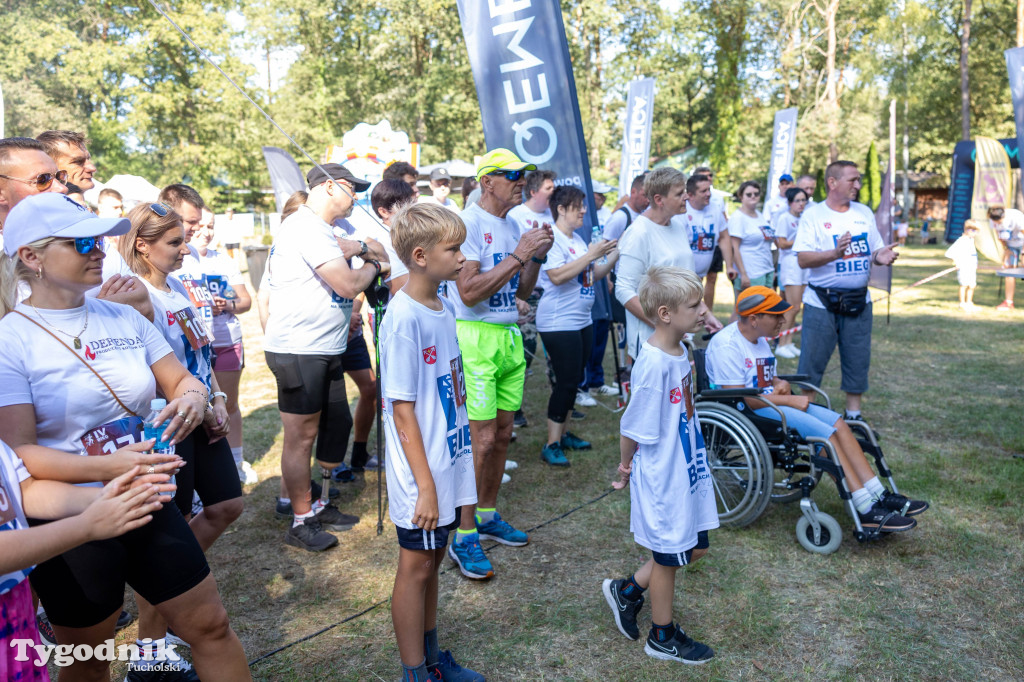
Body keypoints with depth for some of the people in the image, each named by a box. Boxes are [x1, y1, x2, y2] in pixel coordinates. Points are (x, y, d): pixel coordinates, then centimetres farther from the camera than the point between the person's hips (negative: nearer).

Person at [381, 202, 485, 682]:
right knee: (416, 567, 9)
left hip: (450, 461, 8)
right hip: (422, 474, -8)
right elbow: (402, 410, -19)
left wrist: (460, 462, 14)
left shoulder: (444, 307, 5)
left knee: (431, 561, 20)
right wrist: (425, 484, -17)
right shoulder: (403, 319, -20)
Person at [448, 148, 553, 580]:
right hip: (476, 337, -8)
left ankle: (487, 515, 29)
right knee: (482, 439, -7)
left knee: (502, 435, 13)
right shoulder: (470, 223, -11)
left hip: (509, 335, 8)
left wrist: (537, 256, 1)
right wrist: (518, 255, -17)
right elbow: (469, 292, -20)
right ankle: (464, 537, 6)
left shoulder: (512, 226, 15)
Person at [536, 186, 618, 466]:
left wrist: (614, 256, 5)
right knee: (565, 381, -7)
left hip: (582, 320, 9)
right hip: (559, 324, -9)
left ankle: (563, 432, 27)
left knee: (573, 380, 14)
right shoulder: (551, 238, -12)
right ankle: (552, 444, 3)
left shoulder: (578, 239, 15)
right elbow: (557, 276, -25)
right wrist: (590, 255, -22)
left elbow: (593, 276, 18)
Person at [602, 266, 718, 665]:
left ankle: (627, 591, 37)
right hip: (661, 476, -8)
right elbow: (633, 427, -20)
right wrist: (626, 466, -4)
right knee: (668, 557, 11)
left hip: (688, 468, 8)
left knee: (695, 547, 19)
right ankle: (662, 637, 35)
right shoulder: (654, 363, -28)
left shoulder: (679, 351, 1)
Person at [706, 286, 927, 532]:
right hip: (744, 413, -10)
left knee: (837, 423, -7)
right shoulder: (726, 345, -17)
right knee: (825, 433, -21)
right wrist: (789, 400, -17)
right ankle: (868, 512, -18)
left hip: (769, 403, 10)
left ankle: (880, 496, -5)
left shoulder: (759, 339, 16)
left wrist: (780, 384, -1)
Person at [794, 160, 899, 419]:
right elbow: (803, 259, -14)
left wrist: (880, 257, -9)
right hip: (821, 303, -5)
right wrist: (834, 253, -30)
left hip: (859, 301, 5)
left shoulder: (865, 213, 11)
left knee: (858, 361, 11)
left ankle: (853, 415, 25)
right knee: (812, 362, 0)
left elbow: (876, 250, 14)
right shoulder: (813, 215, -5)